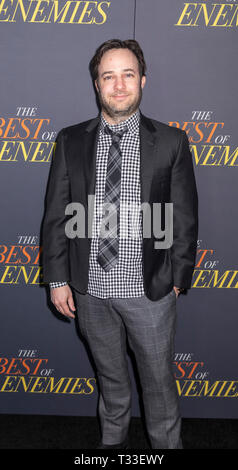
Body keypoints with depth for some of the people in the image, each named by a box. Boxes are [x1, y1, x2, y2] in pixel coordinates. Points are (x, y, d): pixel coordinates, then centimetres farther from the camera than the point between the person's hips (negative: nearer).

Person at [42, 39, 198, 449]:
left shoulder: (171, 142, -4)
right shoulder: (70, 142, 1)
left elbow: (185, 218, -1)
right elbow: (56, 214, 2)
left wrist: (178, 278, -1)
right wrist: (57, 278, -1)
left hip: (149, 291, -2)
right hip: (90, 290, 2)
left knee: (158, 381, 14)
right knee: (110, 377, 22)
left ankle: (167, 445, 38)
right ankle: (113, 439, 46)